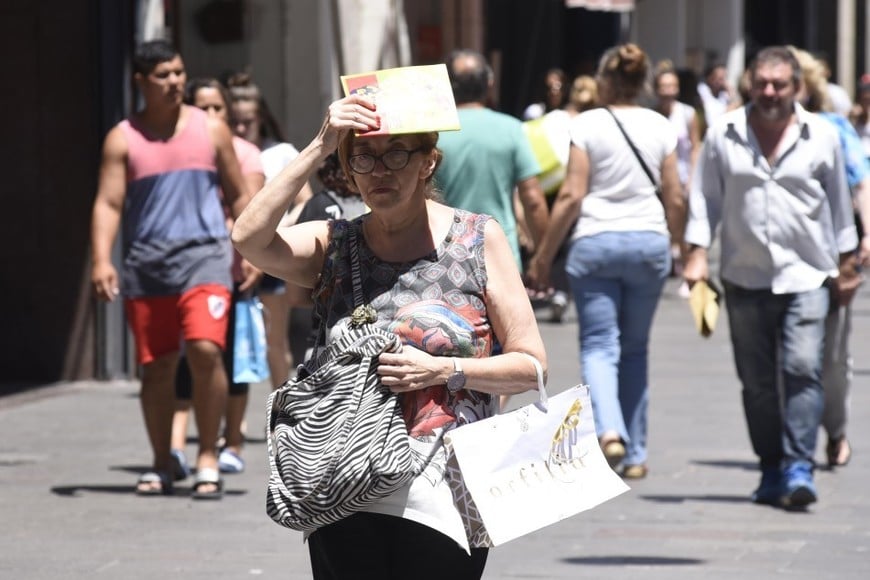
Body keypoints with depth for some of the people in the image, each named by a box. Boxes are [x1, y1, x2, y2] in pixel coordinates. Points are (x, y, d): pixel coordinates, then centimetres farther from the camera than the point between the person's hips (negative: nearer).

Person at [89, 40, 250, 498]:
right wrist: (101, 261, -14)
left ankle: (208, 457, -9)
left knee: (205, 350, -19)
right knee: (156, 366, 5)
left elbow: (237, 196, 15)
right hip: (145, 263, 1)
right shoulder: (122, 139, 5)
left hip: (204, 255, -1)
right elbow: (107, 203, -1)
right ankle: (161, 464, 19)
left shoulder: (211, 130, 8)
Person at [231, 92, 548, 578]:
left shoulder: (478, 239, 4)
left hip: (441, 500, -2)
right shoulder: (334, 246, 9)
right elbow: (249, 238, -12)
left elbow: (531, 365, 2)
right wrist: (319, 149, -11)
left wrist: (442, 370, -13)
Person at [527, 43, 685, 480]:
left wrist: (543, 256, 0)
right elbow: (675, 200, 6)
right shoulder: (660, 127, 4)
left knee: (599, 346, -1)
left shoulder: (588, 125, -4)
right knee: (635, 349, 13)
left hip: (594, 242, -3)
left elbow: (571, 195, -7)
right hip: (649, 243, 3)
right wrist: (674, 246, 23)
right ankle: (635, 454, 15)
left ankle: (608, 431, -26)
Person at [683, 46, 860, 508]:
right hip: (744, 276, 2)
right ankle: (772, 470, 15)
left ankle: (799, 467, -14)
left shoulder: (821, 136, 3)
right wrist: (697, 253, -2)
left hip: (807, 275, -2)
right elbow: (705, 198, 8)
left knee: (802, 368, -15)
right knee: (756, 380, 5)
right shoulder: (722, 135, 4)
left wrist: (847, 265, 15)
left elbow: (839, 204, 12)